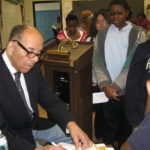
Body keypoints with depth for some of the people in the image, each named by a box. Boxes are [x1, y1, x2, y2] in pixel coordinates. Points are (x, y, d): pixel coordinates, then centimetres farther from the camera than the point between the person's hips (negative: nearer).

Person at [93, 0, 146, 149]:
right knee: (108, 125, 12)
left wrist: (116, 86, -15)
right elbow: (97, 62, 2)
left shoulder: (137, 33, -2)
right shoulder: (102, 34, 6)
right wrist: (105, 85, -12)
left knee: (126, 124, 15)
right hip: (107, 90, 2)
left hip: (128, 91, -1)